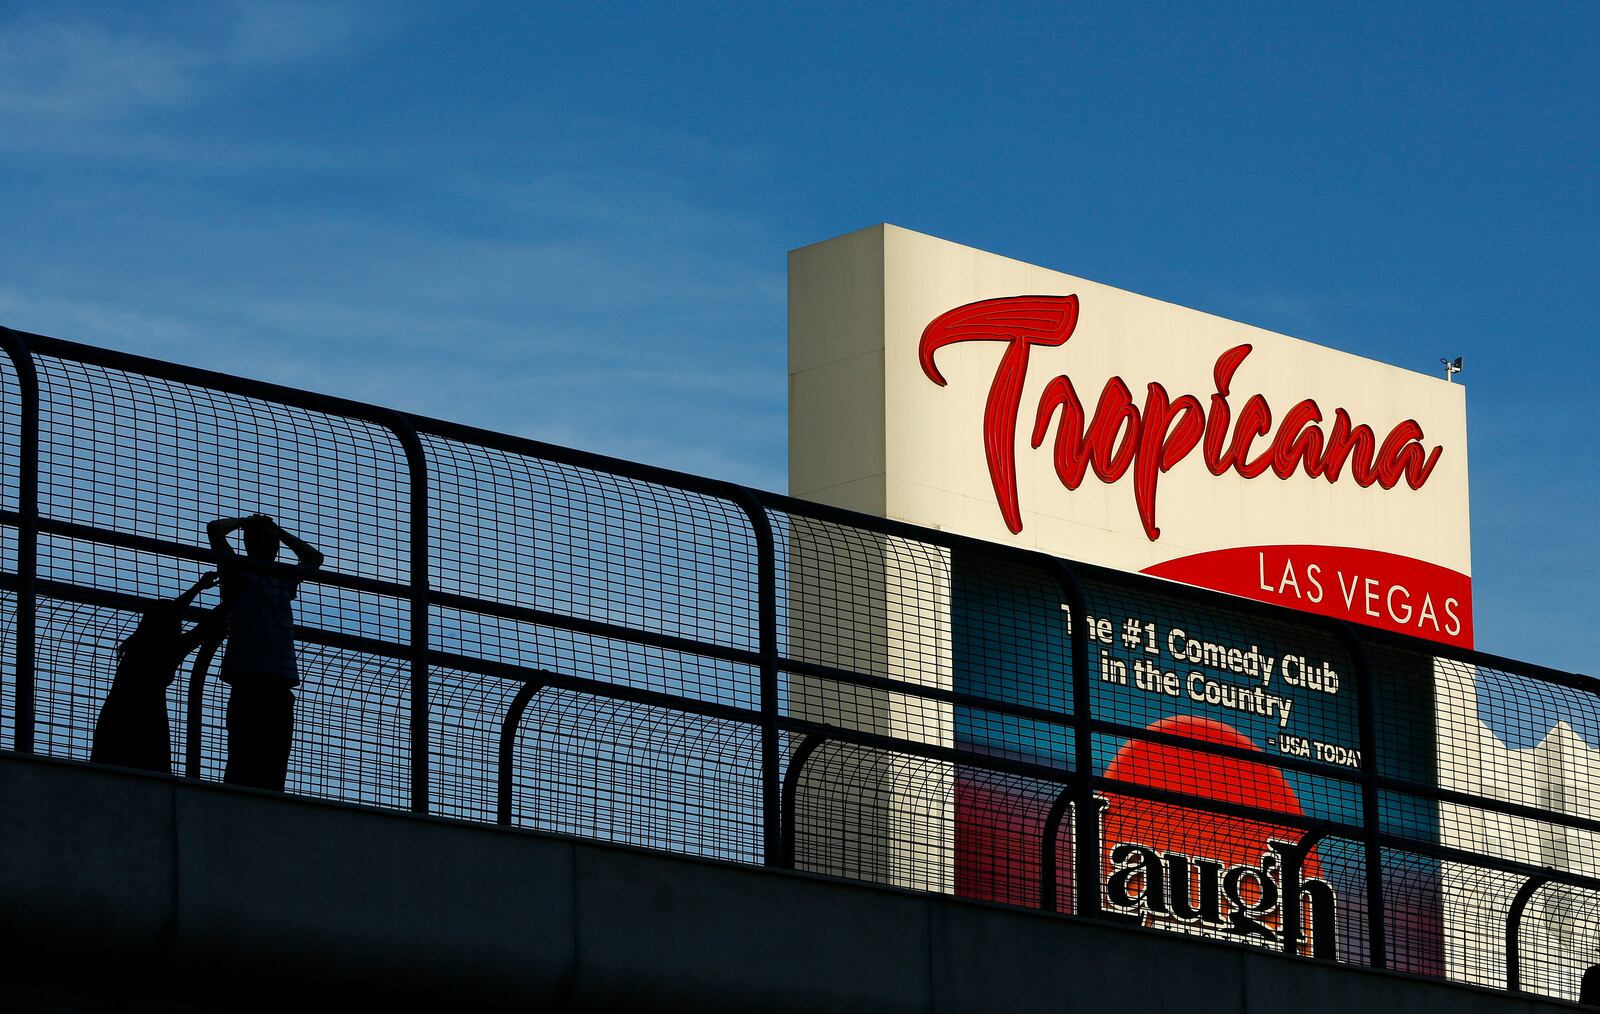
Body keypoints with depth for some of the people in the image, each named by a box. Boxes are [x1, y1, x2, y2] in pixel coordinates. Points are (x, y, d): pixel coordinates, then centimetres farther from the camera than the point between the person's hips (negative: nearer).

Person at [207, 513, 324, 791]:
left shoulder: (283, 580, 24)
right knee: (245, 758, -13)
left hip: (281, 682, 6)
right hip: (249, 678, -6)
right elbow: (215, 529, -3)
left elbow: (314, 558, 40)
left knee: (275, 763, -2)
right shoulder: (238, 570, 8)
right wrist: (245, 522, 14)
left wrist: (280, 531, 32)